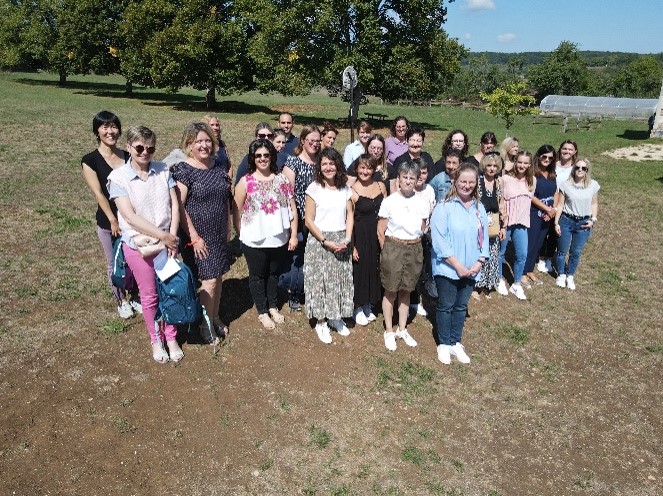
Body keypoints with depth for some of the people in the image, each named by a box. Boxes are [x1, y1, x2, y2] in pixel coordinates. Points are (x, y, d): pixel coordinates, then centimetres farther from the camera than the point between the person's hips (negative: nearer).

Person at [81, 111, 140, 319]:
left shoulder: (128, 157, 5)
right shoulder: (90, 160, -6)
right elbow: (98, 193, -13)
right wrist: (113, 220, -18)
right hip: (108, 223, -3)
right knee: (115, 264, 12)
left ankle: (134, 298, 34)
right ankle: (121, 301, 33)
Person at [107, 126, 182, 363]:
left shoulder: (163, 170, -2)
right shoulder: (118, 177, -10)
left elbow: (175, 205, -2)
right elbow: (130, 216, -17)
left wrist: (172, 236, -13)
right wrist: (163, 236, -19)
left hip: (166, 241, 2)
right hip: (138, 244, -2)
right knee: (150, 295, 11)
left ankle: (171, 338, 30)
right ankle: (156, 339, 32)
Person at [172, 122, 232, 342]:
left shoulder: (218, 167, 6)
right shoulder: (183, 170, -13)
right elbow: (178, 207, -16)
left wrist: (227, 228, 12)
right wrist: (194, 237, -17)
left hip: (220, 235, 6)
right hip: (199, 236, -6)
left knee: (218, 277, 14)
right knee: (209, 281, -3)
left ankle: (215, 317, 34)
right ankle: (206, 325, 17)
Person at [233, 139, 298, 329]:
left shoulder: (282, 180, 0)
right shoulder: (245, 182, -7)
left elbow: (292, 209, 2)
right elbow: (237, 212, -4)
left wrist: (293, 235, -1)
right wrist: (243, 235, -1)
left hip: (279, 240, 3)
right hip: (255, 241, -2)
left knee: (274, 274, 18)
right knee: (258, 276, 12)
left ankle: (273, 307, 37)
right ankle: (262, 312, 29)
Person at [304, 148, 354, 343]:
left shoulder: (345, 188, 5)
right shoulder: (314, 188, -7)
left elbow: (350, 215, 6)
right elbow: (309, 220, -9)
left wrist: (347, 238, -8)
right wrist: (326, 241, -15)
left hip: (341, 241, 4)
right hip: (319, 241, -4)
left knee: (341, 279, 10)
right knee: (320, 280, 2)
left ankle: (336, 317, 28)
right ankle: (321, 322, 17)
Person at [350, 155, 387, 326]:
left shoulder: (381, 186, 3)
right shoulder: (352, 191, -12)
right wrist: (352, 245, -14)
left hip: (378, 235, 5)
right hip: (360, 236, -5)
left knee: (374, 268, 14)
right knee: (360, 269, 5)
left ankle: (368, 305, 33)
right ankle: (358, 308, 24)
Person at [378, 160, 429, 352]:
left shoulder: (421, 204, 1)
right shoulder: (389, 201, -8)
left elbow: (422, 230, 12)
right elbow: (381, 231, -3)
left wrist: (414, 248, 6)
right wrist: (388, 251, 0)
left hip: (414, 250, 3)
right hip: (393, 248, -3)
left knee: (406, 291, 15)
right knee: (390, 291, 6)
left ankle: (402, 329, 31)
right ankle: (389, 331, 22)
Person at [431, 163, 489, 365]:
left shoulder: (479, 209, 5)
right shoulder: (444, 208, -13)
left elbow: (484, 237, 6)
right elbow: (439, 241, -17)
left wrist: (479, 262, -7)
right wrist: (457, 266, -18)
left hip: (470, 270, 5)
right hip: (447, 268, -5)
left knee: (461, 306, 16)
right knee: (446, 306, 8)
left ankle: (455, 342, 31)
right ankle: (444, 344, 24)